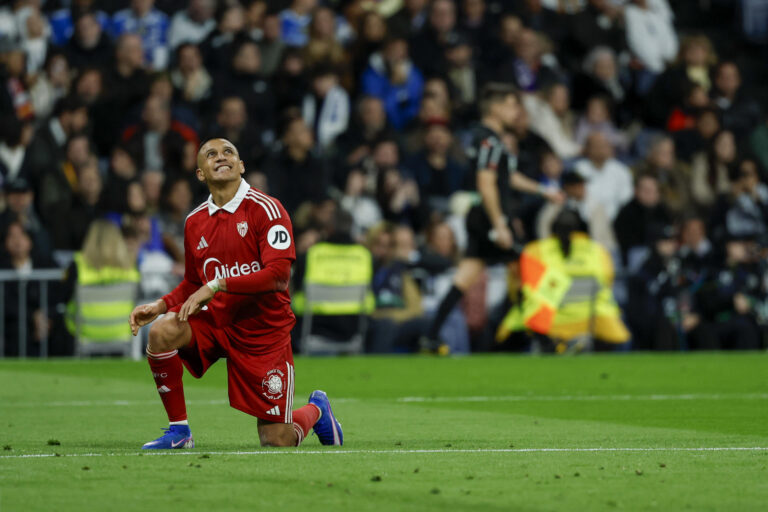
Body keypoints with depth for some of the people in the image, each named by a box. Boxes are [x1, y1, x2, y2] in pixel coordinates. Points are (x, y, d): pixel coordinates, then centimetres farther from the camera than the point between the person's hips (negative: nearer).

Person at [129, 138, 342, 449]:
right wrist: (161, 306, 0)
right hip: (216, 322, 4)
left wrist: (217, 286, -25)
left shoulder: (266, 209, -12)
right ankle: (179, 431, -12)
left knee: (277, 442, -4)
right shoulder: (194, 222, 6)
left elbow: (278, 274, -23)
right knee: (161, 332, -27)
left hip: (264, 331, -4)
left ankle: (315, 410, 33)